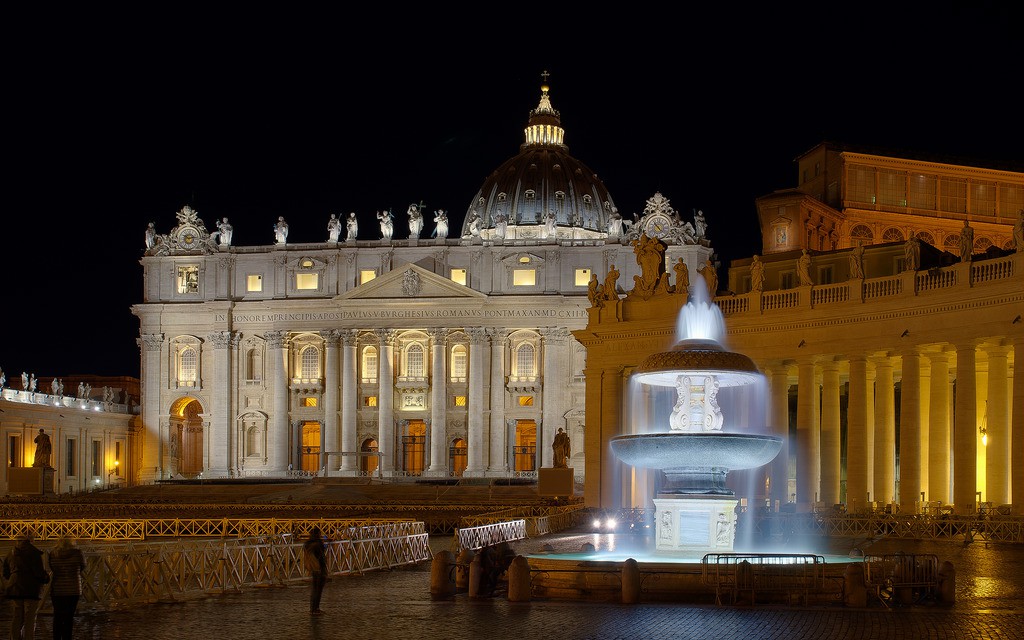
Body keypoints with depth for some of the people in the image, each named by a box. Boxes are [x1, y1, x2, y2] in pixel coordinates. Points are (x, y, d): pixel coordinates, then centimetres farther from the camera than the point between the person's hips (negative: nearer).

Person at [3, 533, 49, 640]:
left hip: (14, 590, 5)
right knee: (30, 620, -3)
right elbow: (39, 572, -12)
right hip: (31, 590, -5)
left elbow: (6, 574, 18)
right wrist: (46, 578, 8)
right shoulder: (34, 553, -5)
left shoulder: (11, 554, 14)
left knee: (16, 619, 9)